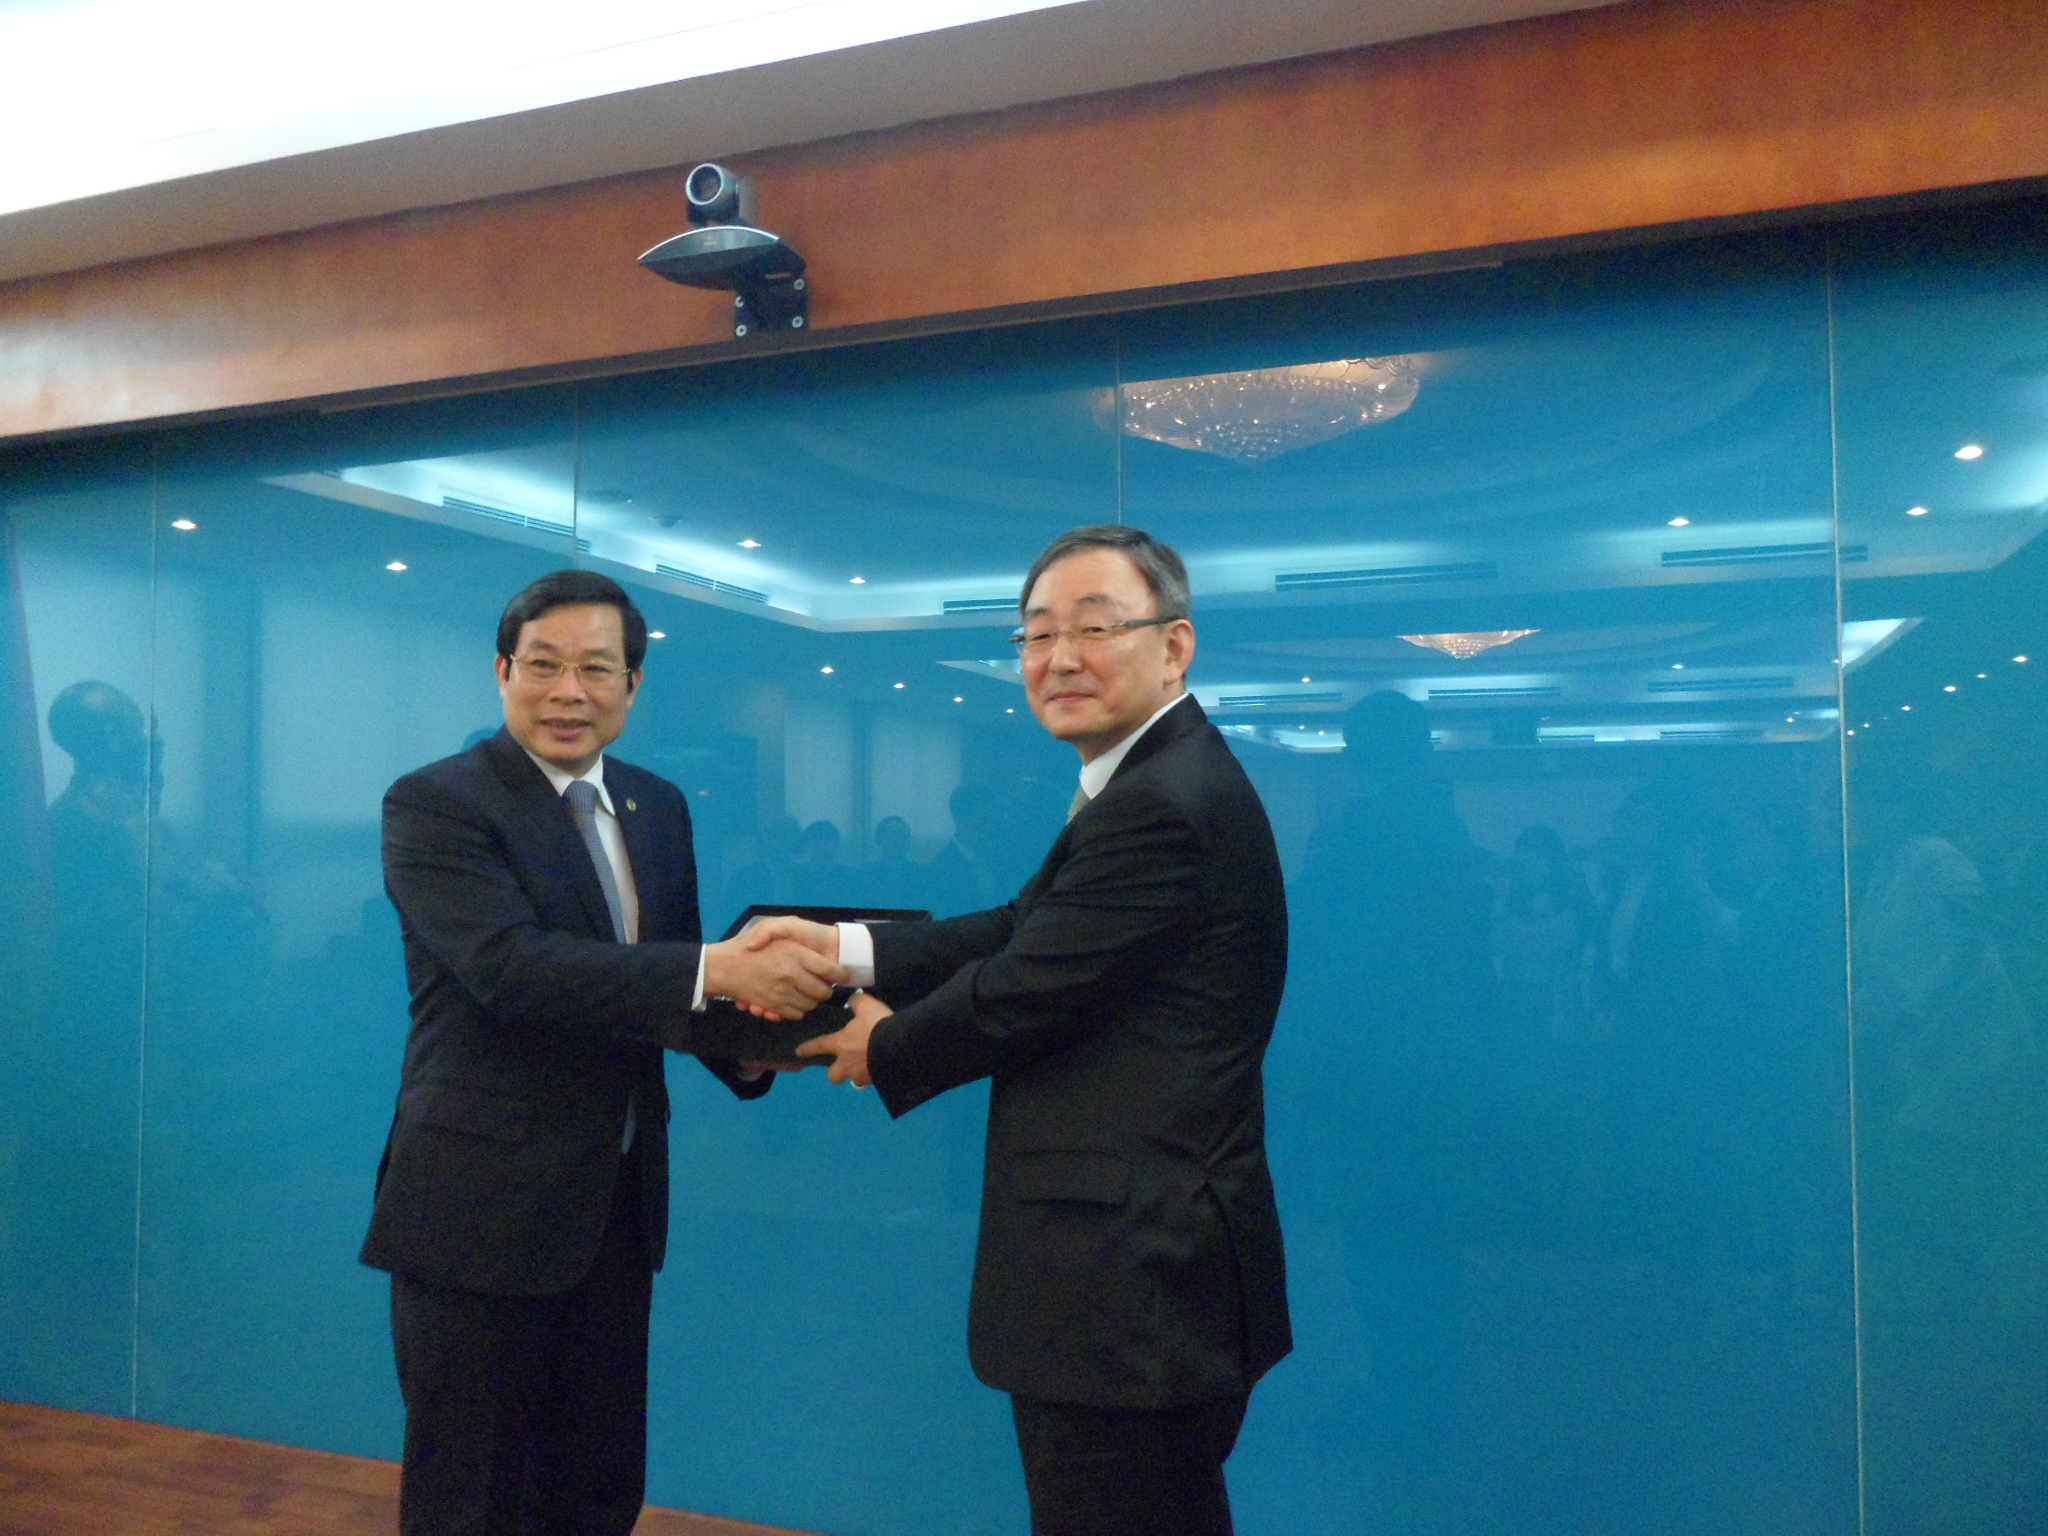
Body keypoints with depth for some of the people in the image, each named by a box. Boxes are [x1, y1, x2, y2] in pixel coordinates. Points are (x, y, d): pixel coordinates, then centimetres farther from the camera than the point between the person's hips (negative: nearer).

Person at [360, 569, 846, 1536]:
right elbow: (510, 965, -26)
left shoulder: (657, 807, 9)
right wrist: (718, 967, -34)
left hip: (618, 1204, 6)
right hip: (481, 1207, -6)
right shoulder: (435, 803, -11)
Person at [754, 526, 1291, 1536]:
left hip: (1130, 1286, -10)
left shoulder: (1163, 805, -22)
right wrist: (844, 947, 5)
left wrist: (884, 1049, -1)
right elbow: (1022, 931, 11)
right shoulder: (1163, 782, 11)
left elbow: (1019, 995, -19)